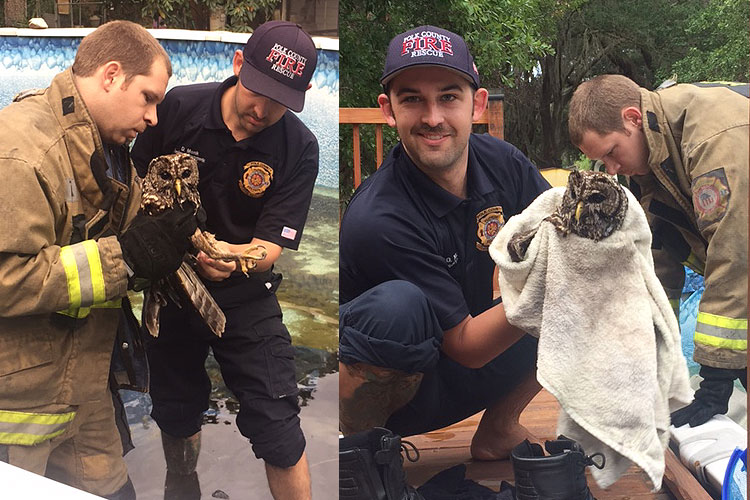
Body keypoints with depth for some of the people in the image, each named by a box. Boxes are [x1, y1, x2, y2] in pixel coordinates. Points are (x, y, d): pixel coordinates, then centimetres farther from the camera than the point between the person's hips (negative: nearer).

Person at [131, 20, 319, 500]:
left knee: (279, 430, -8)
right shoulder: (179, 107, -13)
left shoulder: (299, 149, -15)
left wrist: (235, 259, -40)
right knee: (176, 415, 21)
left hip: (244, 297, -2)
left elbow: (271, 248, -18)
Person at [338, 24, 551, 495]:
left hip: (467, 381, 7)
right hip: (390, 386, -6)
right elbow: (466, 347, -23)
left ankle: (498, 429, 12)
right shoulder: (378, 220, -28)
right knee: (398, 305, -37)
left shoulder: (499, 160, -9)